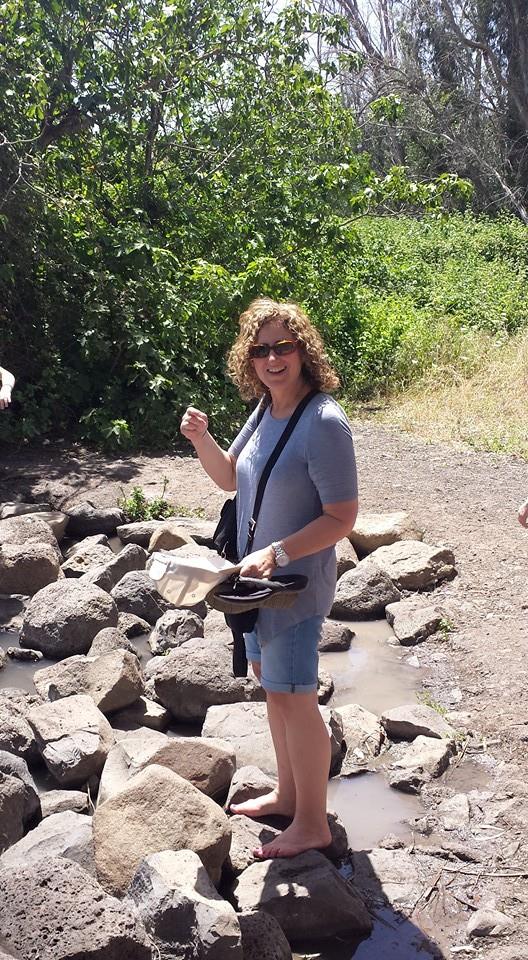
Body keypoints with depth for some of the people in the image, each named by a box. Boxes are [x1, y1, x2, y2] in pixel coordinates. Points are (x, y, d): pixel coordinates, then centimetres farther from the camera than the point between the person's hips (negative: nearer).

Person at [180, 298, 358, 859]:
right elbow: (229, 477, 16)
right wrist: (202, 440, -2)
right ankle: (288, 795, 37)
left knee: (292, 697, 0)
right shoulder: (264, 412, 3)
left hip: (297, 581, -9)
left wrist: (276, 553, -27)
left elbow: (342, 518, -22)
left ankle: (312, 823, 17)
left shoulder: (323, 423, -23)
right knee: (269, 681, 18)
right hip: (257, 575, 9)